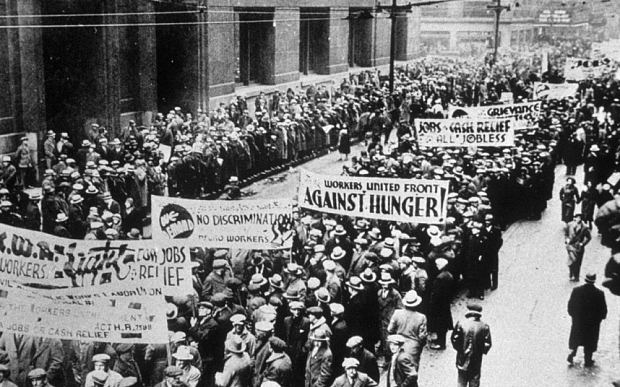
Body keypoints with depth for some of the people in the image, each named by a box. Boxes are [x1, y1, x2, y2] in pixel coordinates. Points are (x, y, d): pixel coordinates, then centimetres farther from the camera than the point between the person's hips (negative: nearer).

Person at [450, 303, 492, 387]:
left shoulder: (461, 323, -10)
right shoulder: (484, 326, -10)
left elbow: (454, 339, -7)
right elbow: (487, 344, -8)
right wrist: (482, 351, 11)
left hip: (462, 359, 0)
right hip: (476, 361, 0)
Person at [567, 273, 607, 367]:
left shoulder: (576, 290, -14)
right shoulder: (599, 293, -18)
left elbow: (570, 305, -5)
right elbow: (603, 309, -10)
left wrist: (573, 314, 11)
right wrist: (600, 317, 8)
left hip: (578, 320, 1)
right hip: (593, 322, -1)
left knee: (576, 339, 23)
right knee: (590, 342, 13)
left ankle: (572, 353, 16)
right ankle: (587, 361, 19)